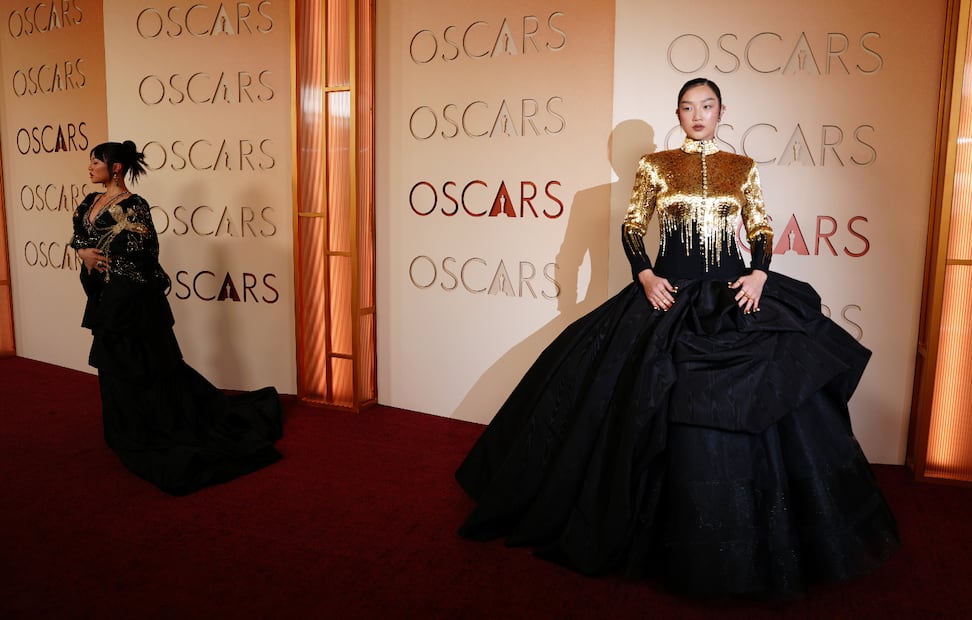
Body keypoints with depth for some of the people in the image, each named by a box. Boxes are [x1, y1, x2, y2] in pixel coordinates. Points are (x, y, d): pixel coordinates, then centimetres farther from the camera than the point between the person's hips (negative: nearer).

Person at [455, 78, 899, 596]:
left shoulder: (743, 168, 9)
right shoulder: (654, 165, 5)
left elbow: (762, 231, 10)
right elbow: (631, 228, 5)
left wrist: (759, 275, -7)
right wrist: (645, 275, -9)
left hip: (734, 298, 2)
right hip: (669, 296, -1)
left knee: (741, 414, 0)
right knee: (670, 413, -1)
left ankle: (744, 548, 19)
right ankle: (676, 538, 18)